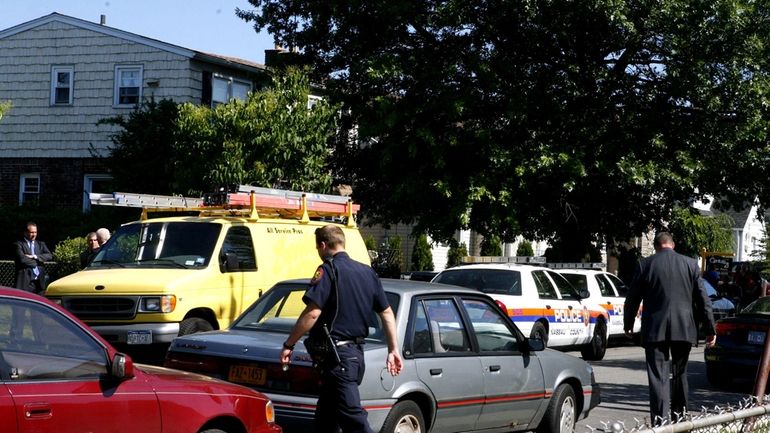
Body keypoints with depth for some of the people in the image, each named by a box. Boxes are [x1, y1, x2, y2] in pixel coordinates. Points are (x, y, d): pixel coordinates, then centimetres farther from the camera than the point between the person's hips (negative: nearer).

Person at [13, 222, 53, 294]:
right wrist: (37, 262, -2)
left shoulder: (41, 244, 17)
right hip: (26, 281, -4)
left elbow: (50, 256, 2)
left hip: (39, 281, 4)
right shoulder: (19, 244, 1)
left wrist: (35, 256, -10)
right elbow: (22, 259, -13)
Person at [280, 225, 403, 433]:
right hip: (356, 352, 9)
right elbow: (387, 312, 14)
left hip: (338, 355, -9)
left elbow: (312, 313, -19)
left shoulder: (329, 269, -10)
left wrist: (288, 345, -13)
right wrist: (393, 350, 17)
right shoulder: (367, 272, 14)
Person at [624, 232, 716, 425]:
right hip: (684, 329, 2)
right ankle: (679, 416, 25)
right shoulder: (690, 264, 5)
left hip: (655, 329, -2)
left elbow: (632, 298, 6)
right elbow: (703, 299, 3)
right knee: (680, 374, 18)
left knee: (658, 377, -3)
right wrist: (709, 329, 7)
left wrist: (628, 325, 19)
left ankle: (660, 422, -11)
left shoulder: (645, 265, 1)